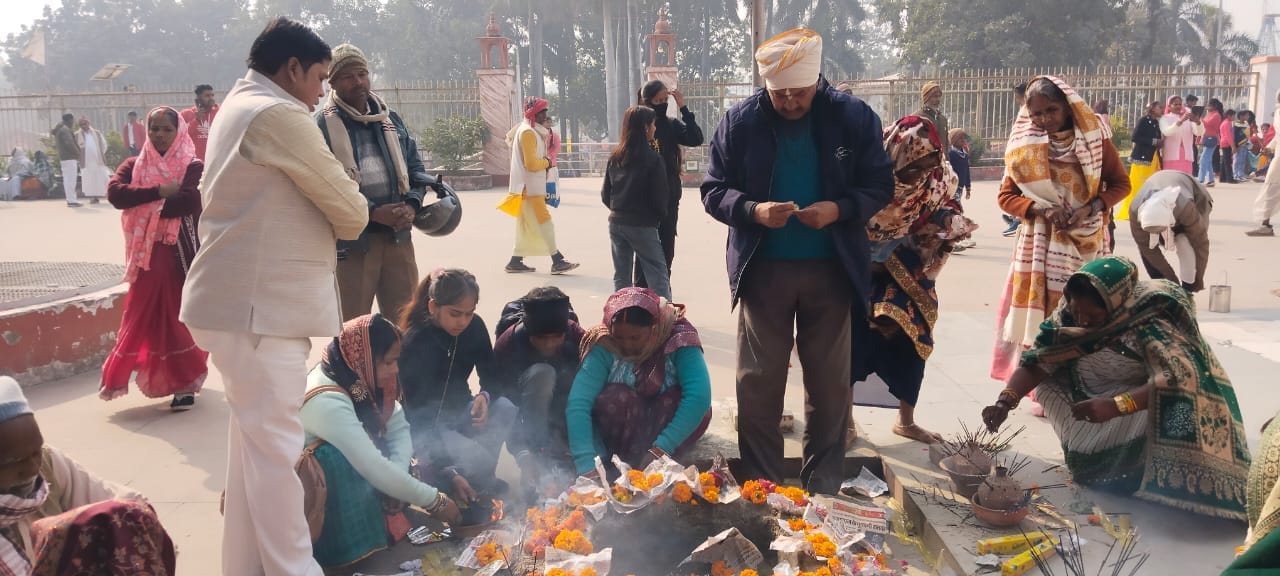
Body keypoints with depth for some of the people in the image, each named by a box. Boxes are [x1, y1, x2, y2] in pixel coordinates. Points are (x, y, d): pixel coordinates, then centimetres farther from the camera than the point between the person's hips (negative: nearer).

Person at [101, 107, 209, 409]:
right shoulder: (134, 165, 10)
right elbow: (115, 193, -7)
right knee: (144, 316, 5)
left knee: (180, 313, 0)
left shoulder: (193, 166, -1)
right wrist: (159, 192, -15)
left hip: (180, 252, -3)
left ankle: (185, 382, 9)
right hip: (146, 253, 4)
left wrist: (142, 203, -7)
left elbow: (190, 202, -18)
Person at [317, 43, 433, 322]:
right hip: (351, 240, -5)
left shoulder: (390, 118, 13)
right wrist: (373, 212, -19)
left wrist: (411, 205, -6)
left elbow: (415, 167, 15)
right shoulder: (323, 124, -6)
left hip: (398, 236, 5)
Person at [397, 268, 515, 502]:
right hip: (425, 424, -6)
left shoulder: (474, 327, -9)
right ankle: (432, 471, 0)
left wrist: (485, 395, -29)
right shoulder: (415, 343, -25)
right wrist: (448, 472, -37)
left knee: (505, 408, -25)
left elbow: (492, 377, -1)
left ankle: (481, 478, -6)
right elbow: (418, 412, -28)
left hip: (459, 411, 6)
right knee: (479, 460, -31)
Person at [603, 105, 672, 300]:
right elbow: (660, 196, -10)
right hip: (643, 225, -6)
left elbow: (605, 194, 8)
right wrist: (661, 216, 10)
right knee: (659, 278, -2)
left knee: (621, 278, 13)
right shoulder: (653, 159, -12)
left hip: (616, 223, 6)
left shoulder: (615, 157, 4)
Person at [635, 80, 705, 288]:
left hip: (670, 197, 5)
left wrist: (683, 108, -11)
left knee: (666, 251, 10)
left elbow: (696, 139, -8)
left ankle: (663, 295, 20)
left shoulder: (671, 123, 5)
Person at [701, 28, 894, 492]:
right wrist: (753, 210, -21)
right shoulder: (739, 121, -4)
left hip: (831, 269, 0)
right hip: (763, 268, 0)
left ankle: (824, 487, 24)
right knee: (757, 381, 6)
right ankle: (760, 487, 20)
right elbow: (713, 190, -2)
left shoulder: (854, 117, -4)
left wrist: (839, 209, -20)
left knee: (830, 381, 9)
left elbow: (881, 185, -1)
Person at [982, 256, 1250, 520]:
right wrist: (1005, 402, -33)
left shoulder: (1149, 323, -32)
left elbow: (1180, 377, -44)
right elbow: (1037, 360, -17)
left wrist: (1115, 406, -54)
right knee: (1046, 385, -12)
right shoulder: (1070, 313, -16)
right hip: (1097, 393, 7)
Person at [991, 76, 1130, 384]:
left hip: (1086, 241, 0)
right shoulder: (1024, 146, -1)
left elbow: (1121, 183, 3)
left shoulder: (1094, 138, -2)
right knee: (1040, 311, -4)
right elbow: (1006, 196, 1)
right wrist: (1042, 210, -16)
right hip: (1041, 244, 0)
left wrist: (1091, 208, -14)